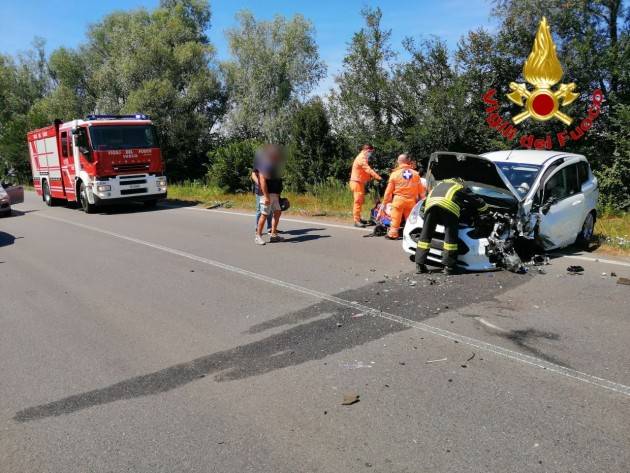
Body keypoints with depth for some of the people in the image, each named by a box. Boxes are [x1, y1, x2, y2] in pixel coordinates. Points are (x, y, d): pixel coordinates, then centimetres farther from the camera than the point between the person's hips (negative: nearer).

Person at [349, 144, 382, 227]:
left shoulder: (363, 158, 18)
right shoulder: (361, 159, -16)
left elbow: (367, 171, 17)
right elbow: (369, 170, -27)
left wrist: (372, 176, 3)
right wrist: (378, 177, -33)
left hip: (360, 182, 11)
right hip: (357, 182, -11)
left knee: (361, 201, 16)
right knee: (358, 201, -10)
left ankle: (358, 218, 26)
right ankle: (356, 221, -9)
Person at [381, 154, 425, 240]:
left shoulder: (395, 174, -2)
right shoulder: (415, 174, 4)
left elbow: (389, 190, 1)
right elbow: (421, 189, 8)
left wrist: (385, 202, 9)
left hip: (398, 199, -2)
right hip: (411, 200, 2)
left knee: (395, 219, 3)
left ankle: (392, 234, 4)